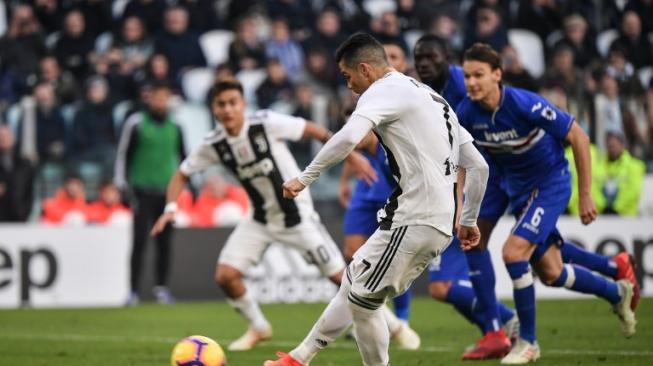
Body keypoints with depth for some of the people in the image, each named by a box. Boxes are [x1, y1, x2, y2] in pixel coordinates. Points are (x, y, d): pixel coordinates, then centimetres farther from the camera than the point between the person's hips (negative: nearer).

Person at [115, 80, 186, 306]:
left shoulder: (174, 127, 10)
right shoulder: (136, 124, -1)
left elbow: (182, 156, 21)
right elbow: (123, 155, 1)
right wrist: (122, 185, -4)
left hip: (167, 192, 3)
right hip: (143, 191, -3)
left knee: (164, 241, 5)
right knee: (140, 241, -7)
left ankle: (161, 287, 16)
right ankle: (133, 291, -4)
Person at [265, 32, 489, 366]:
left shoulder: (385, 90, -5)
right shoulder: (434, 98, 23)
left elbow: (349, 137, -25)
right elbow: (478, 166, 23)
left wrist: (304, 179, -19)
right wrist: (468, 221, 29)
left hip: (413, 222, -10)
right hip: (441, 224, 10)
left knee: (362, 301, 0)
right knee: (353, 286, 19)